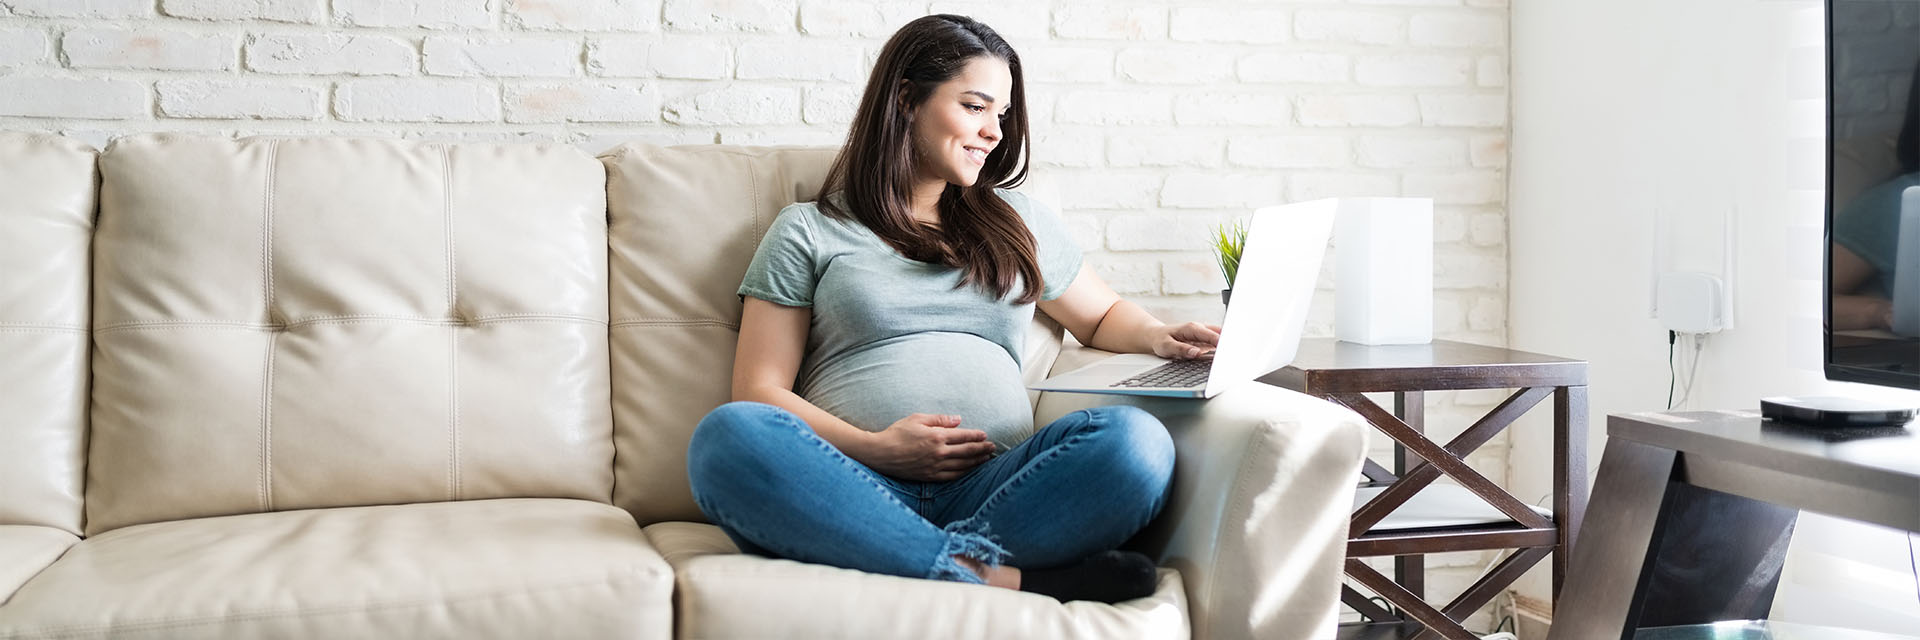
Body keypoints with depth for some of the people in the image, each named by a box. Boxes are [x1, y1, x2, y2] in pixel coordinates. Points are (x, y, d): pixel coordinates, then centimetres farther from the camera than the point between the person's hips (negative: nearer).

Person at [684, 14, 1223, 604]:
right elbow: (759, 390, 6)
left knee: (1134, 441, -27)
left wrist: (1162, 338, 13)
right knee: (729, 436, -35)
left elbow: (1104, 316, 37)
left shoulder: (1020, 223, 25)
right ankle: (998, 579, -37)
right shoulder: (807, 233, 14)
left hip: (992, 488, 2)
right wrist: (873, 448, -10)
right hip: (859, 490, -1)